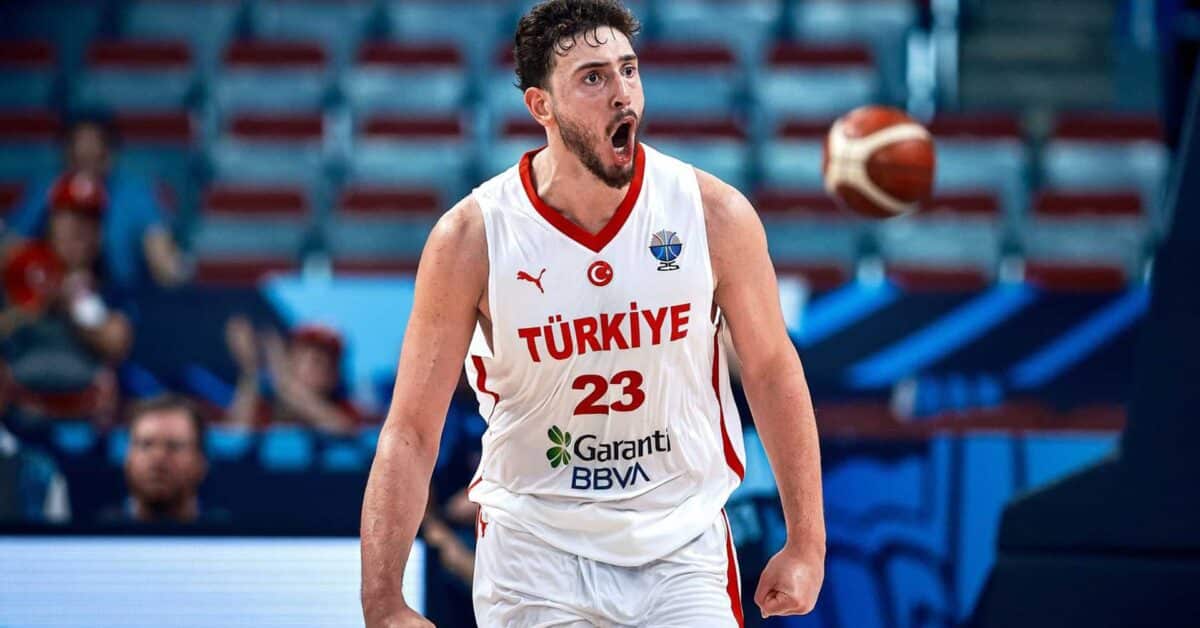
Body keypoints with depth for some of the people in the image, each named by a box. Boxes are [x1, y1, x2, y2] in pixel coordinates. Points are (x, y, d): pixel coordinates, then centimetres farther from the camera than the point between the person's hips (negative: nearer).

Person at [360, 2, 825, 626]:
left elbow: (772, 373, 4)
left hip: (683, 550, 1)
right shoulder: (471, 238, -13)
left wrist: (806, 545, 4)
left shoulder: (714, 215, -9)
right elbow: (410, 432, -11)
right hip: (533, 552, -1)